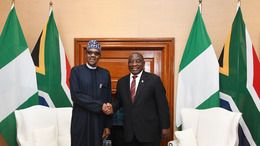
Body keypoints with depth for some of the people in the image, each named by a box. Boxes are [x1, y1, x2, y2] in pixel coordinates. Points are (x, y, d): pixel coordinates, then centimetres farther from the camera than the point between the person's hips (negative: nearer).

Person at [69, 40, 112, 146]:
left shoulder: (105, 73, 6)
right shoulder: (76, 71, -1)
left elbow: (108, 100, 6)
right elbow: (75, 95, -11)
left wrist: (108, 125, 4)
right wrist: (99, 105, -16)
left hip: (98, 122, 2)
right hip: (80, 121, -2)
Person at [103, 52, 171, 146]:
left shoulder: (154, 79, -5)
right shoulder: (121, 82, 8)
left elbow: (163, 105, -5)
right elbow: (118, 100, 17)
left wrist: (165, 127, -5)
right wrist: (112, 108, -4)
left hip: (150, 132, -3)